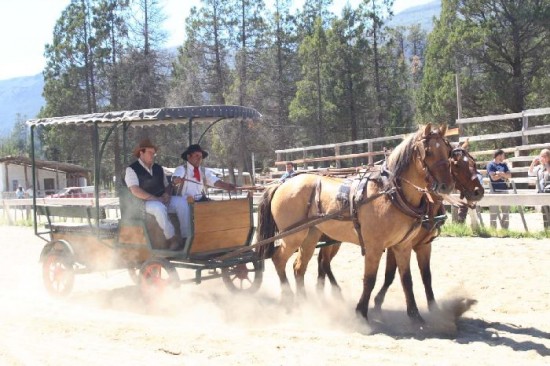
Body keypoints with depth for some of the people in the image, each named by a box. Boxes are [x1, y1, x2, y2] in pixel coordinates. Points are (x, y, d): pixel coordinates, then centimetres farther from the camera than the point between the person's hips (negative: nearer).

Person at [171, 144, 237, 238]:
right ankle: (186, 237, -26)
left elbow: (216, 181, 0)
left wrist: (228, 186, -20)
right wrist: (177, 180, -45)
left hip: (201, 201, 4)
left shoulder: (204, 171, 13)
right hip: (185, 201, -4)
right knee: (185, 207, -34)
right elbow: (175, 180, -20)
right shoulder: (181, 169, 1)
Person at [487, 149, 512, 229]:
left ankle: (505, 228, 13)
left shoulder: (504, 165, 16)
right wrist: (504, 175, -3)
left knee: (506, 210, 5)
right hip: (495, 190, -5)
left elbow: (509, 175, 4)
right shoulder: (491, 165, -1)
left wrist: (501, 173, -14)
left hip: (504, 189, 5)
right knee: (493, 212, -2)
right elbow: (493, 177, -12)